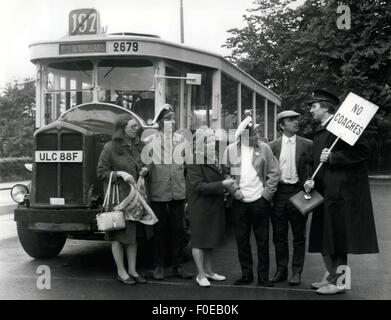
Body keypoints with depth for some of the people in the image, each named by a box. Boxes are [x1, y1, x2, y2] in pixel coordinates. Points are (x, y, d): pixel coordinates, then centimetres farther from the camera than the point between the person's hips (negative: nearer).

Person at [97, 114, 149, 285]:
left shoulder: (137, 146, 11)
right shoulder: (110, 147, -8)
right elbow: (101, 172, -7)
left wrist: (143, 171, 2)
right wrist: (119, 173, -19)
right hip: (117, 195, -6)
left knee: (133, 232, 9)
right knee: (118, 234, 1)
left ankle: (132, 270, 18)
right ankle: (121, 272, 11)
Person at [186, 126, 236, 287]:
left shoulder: (213, 159, 9)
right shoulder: (194, 161, -15)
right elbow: (198, 186, -22)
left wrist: (227, 183, 4)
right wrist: (221, 185, -23)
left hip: (214, 206, 8)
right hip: (200, 206, -8)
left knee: (210, 240, 16)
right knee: (200, 241, 2)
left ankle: (209, 271, 27)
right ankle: (201, 275, 11)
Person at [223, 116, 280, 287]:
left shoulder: (264, 148, 1)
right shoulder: (230, 150, 4)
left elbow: (274, 173, 0)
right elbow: (225, 173, 5)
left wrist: (267, 194, -7)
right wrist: (233, 189, -8)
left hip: (260, 201, -1)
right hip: (239, 201, 1)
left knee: (263, 240, 4)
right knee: (242, 240, 8)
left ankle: (263, 276, 14)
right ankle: (246, 274, 21)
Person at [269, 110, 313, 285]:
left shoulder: (307, 145, 3)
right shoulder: (272, 146, 6)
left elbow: (311, 169, 2)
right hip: (278, 192, 1)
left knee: (299, 236, 6)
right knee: (279, 235, 9)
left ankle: (297, 271, 16)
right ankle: (281, 270, 20)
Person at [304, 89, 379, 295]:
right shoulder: (319, 132, 17)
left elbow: (364, 150, -17)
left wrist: (333, 157, -18)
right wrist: (312, 181, 4)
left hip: (342, 189, -9)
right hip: (325, 191, 9)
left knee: (338, 237, -3)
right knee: (324, 238, 12)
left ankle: (339, 281, 7)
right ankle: (331, 276, 25)